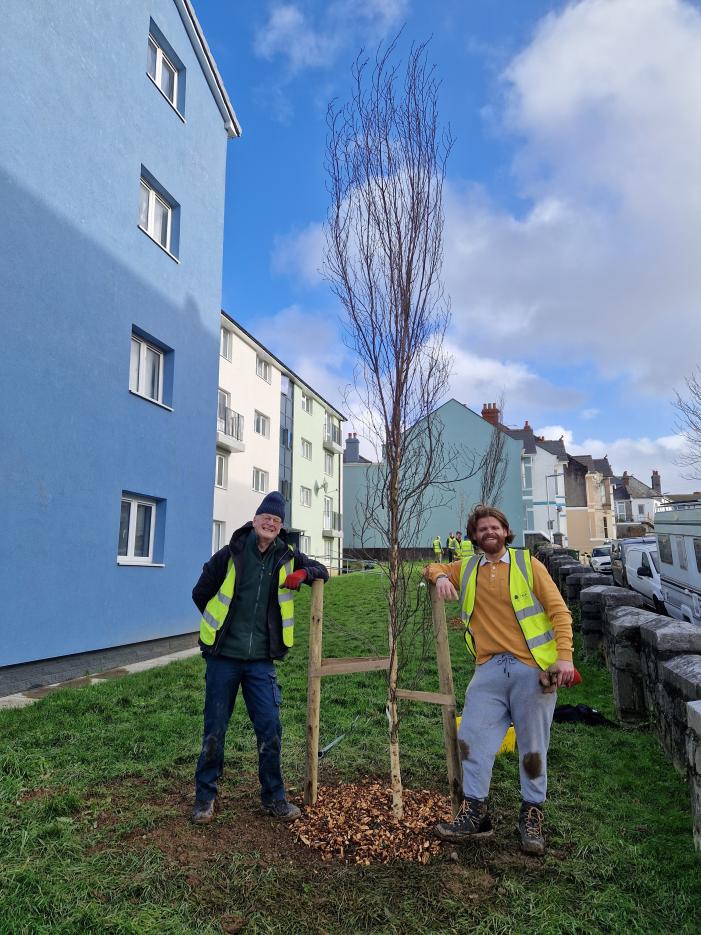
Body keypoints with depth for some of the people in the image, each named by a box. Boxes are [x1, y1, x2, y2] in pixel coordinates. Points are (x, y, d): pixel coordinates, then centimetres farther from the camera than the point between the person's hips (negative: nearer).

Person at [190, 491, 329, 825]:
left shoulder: (287, 557, 1)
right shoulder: (230, 555, -7)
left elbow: (322, 571, 13)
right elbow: (200, 594, 5)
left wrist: (303, 573, -9)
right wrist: (221, 625, 10)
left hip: (261, 659, 2)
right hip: (223, 656, -2)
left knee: (270, 729, 5)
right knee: (214, 730, 9)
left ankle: (273, 797, 24)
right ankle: (205, 796, 27)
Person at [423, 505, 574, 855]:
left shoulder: (527, 563, 3)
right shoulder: (466, 569, 12)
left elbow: (559, 610, 0)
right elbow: (432, 568, 28)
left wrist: (564, 656, -13)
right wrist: (440, 577, 3)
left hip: (533, 667, -3)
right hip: (490, 668, 3)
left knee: (533, 745, 6)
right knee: (472, 736, 0)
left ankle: (532, 816, 21)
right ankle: (475, 812, 13)